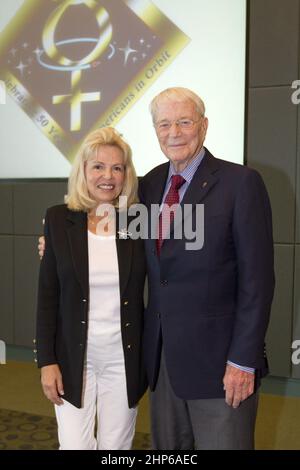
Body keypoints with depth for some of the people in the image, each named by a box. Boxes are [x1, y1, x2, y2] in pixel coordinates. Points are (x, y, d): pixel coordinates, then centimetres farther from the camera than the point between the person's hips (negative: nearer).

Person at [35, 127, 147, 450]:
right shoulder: (59, 220, -4)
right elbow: (47, 295, -2)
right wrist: (47, 361, -4)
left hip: (124, 359, 1)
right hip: (74, 357, 0)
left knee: (116, 447, 13)